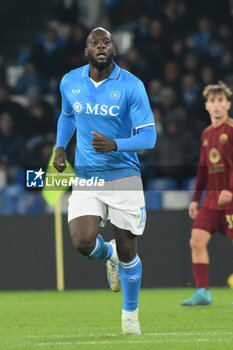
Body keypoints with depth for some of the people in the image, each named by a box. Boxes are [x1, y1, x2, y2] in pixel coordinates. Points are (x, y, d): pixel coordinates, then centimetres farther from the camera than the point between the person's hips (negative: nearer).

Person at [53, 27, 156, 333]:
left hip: (124, 175, -2)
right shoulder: (70, 82, 2)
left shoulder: (131, 86, -10)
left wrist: (115, 145, -28)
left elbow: (148, 136, -11)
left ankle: (130, 312, 27)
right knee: (83, 242, -18)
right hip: (86, 176, 2)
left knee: (127, 252, 3)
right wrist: (60, 147, 8)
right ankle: (109, 255, 20)